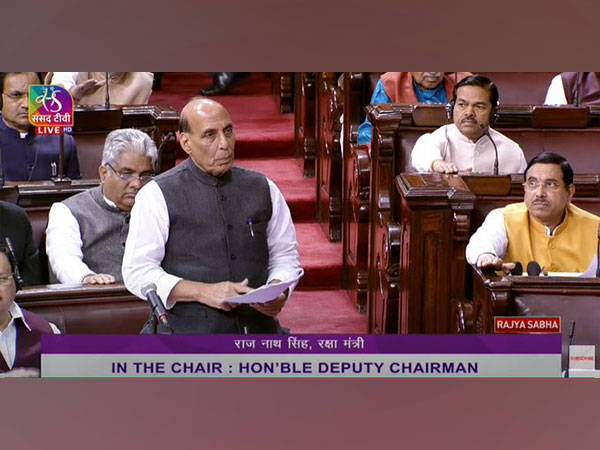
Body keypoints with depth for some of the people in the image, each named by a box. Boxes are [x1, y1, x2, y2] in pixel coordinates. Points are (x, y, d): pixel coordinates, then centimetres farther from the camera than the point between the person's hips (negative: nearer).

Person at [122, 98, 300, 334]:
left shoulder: (263, 189, 14)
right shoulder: (157, 196, 1)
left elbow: (285, 254, 20)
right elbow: (137, 272, -3)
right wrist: (203, 292, -14)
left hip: (258, 326, 3)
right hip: (190, 329, -3)